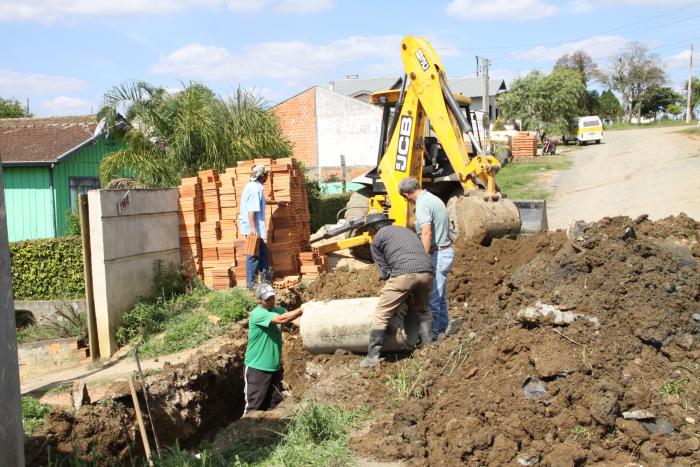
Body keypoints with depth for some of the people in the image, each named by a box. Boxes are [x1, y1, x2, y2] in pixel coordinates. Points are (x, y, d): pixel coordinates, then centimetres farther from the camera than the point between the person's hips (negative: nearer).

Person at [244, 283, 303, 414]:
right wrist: (303, 309, -31)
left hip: (275, 367, 7)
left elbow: (292, 315, -5)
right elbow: (282, 319, -31)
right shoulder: (257, 314, -19)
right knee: (254, 406, 2)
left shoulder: (277, 310, 6)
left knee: (275, 405, 15)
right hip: (257, 368, -7)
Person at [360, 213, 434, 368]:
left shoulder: (376, 240, 18)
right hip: (427, 272, 6)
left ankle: (373, 355, 0)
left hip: (404, 273, -5)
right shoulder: (405, 230, 35)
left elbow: (385, 271, 12)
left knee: (381, 315, 4)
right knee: (422, 311, 28)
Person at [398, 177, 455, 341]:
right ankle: (443, 330, 27)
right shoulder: (433, 198, 14)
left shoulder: (422, 204, -16)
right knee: (440, 296, 18)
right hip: (446, 251, 10)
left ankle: (431, 334, 3)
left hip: (437, 254, -10)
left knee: (431, 297, -3)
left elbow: (426, 233, -26)